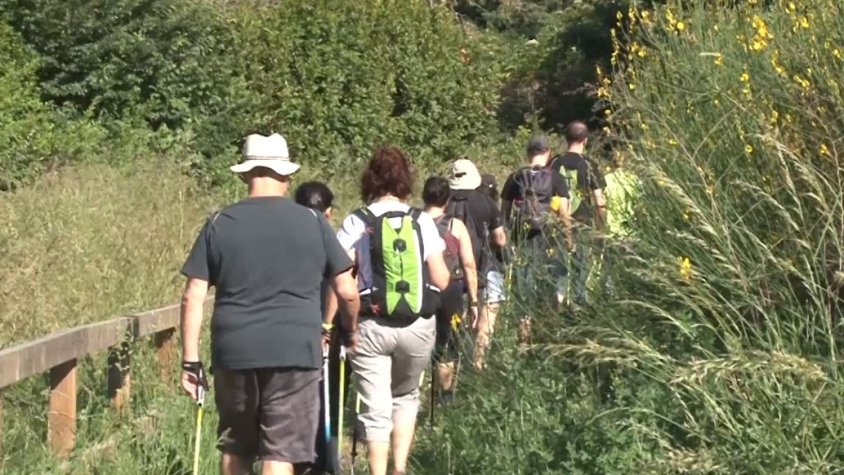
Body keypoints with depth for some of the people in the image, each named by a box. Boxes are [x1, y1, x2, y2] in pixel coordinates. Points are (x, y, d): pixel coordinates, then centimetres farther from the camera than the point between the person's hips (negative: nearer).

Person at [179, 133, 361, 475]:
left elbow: (193, 298, 0)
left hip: (233, 353, 2)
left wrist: (190, 361, 4)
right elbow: (347, 292, 4)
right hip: (295, 353, -2)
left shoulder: (220, 224, 4)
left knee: (234, 448, 18)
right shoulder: (312, 222, 2)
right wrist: (351, 331, 22)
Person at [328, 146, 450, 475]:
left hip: (371, 327, -2)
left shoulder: (357, 222, -4)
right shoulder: (422, 221, -1)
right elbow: (441, 280, -1)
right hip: (418, 325, 2)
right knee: (406, 396, 22)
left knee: (375, 409, 4)